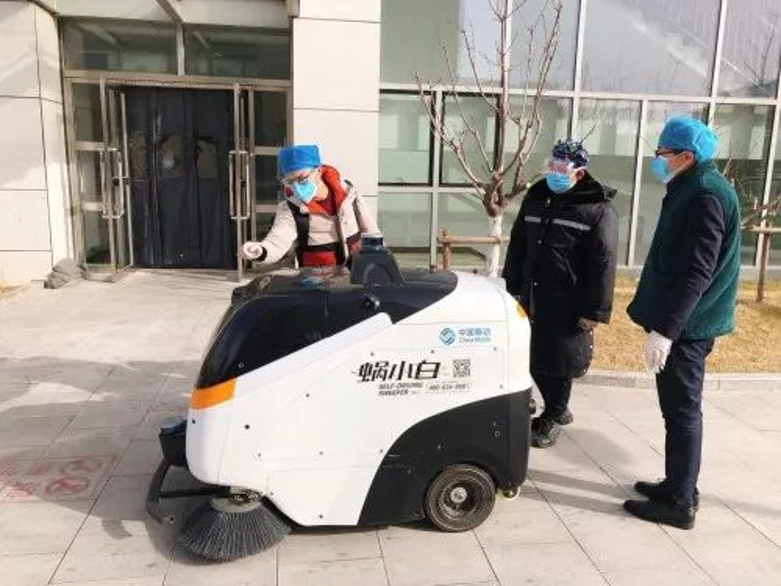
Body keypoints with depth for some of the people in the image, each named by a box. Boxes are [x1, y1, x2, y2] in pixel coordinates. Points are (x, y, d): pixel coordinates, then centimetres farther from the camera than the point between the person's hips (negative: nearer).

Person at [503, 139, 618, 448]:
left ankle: (552, 418, 25)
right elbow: (517, 247, 16)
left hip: (568, 304, -6)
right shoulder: (535, 198, 10)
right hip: (531, 298, 6)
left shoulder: (598, 209, -9)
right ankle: (558, 409, 35)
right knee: (533, 357, 13)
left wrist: (594, 310, -16)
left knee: (558, 363, 4)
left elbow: (603, 263, -13)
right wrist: (511, 289, 15)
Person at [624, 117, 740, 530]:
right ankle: (679, 486, 30)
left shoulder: (705, 196, -17)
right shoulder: (694, 189, 14)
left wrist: (666, 330, -27)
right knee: (679, 408, 17)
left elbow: (697, 274, -24)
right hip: (683, 323, 10)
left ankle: (679, 503, 12)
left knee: (681, 411, 0)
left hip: (685, 326, -10)